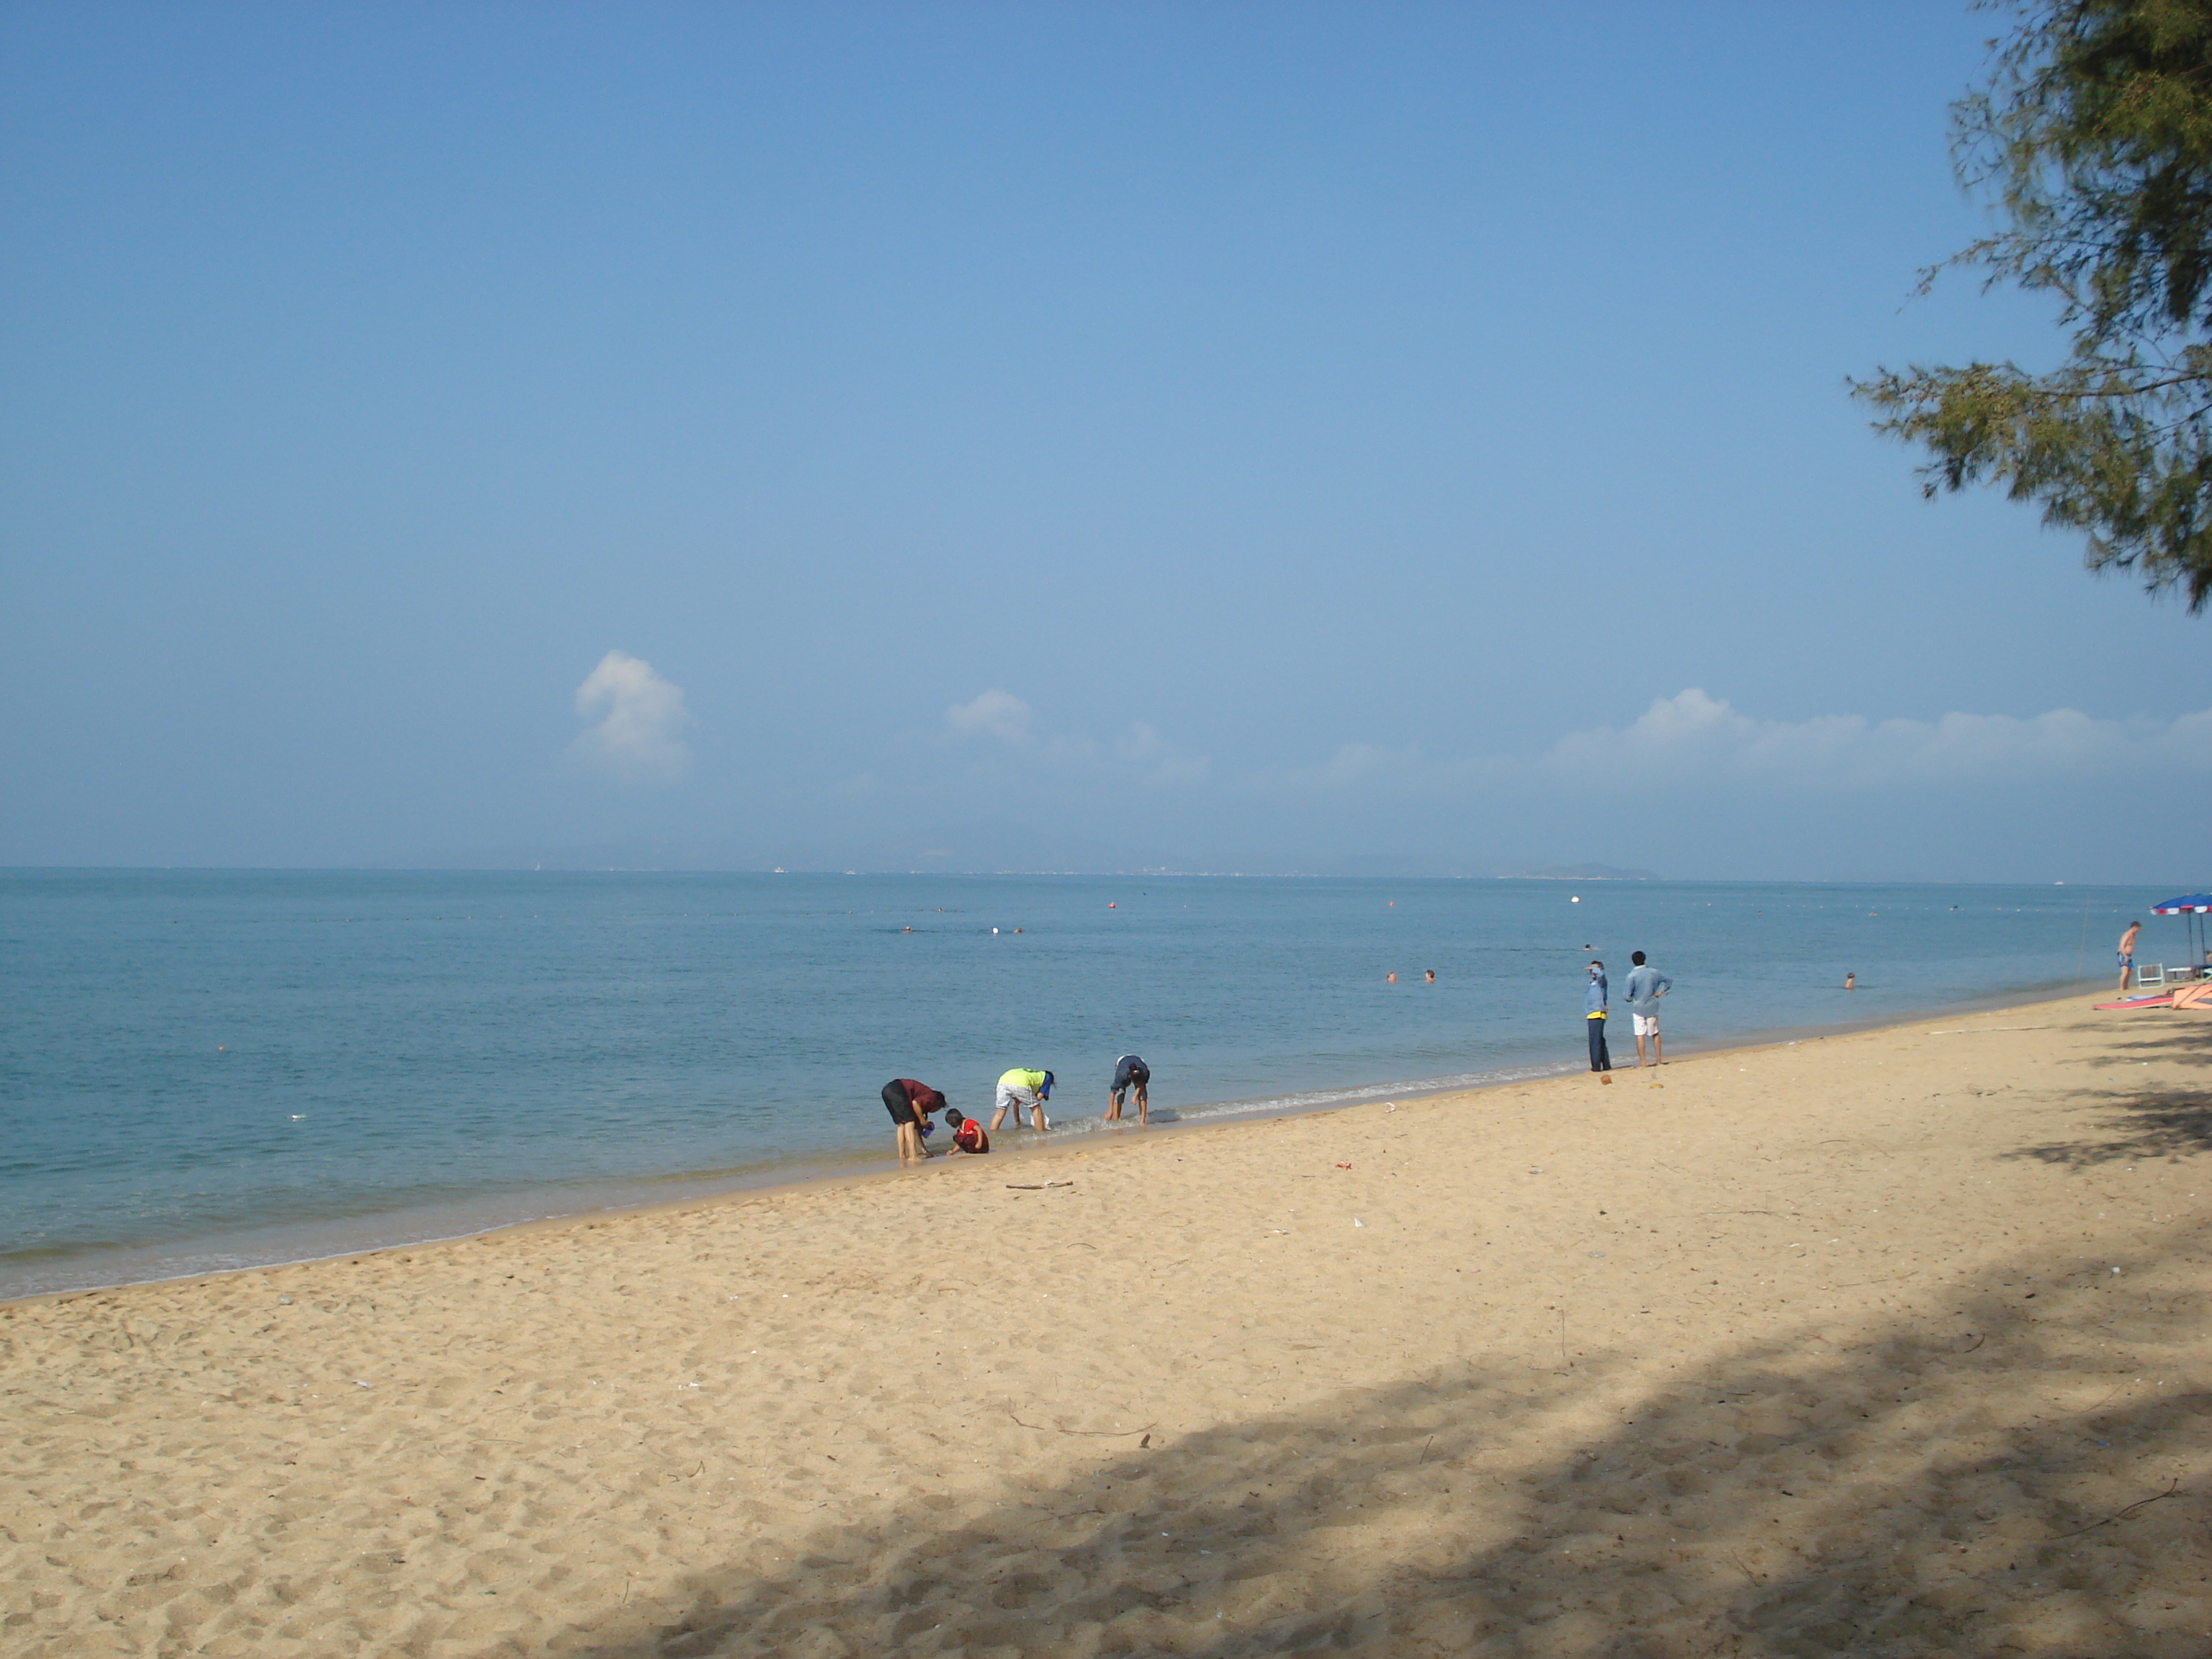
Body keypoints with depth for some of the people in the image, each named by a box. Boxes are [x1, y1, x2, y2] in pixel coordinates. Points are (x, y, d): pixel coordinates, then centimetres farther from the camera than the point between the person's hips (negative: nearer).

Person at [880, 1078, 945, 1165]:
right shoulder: (932, 1098, 8)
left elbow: (916, 1128, 33)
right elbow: (915, 1103, -15)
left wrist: (924, 1150, 37)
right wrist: (922, 1119, 0)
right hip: (896, 1090, -9)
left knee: (901, 1124, 18)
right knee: (909, 1122, -5)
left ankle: (902, 1155, 17)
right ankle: (913, 1156, -12)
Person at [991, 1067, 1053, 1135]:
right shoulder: (1047, 1077, 31)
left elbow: (1015, 1103, 44)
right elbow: (1039, 1097, 13)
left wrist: (1017, 1122, 50)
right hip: (1021, 1083, -5)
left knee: (999, 1114, 16)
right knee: (1036, 1108, 17)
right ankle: (1041, 1133, 18)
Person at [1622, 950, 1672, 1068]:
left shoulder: (1632, 976, -14)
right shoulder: (1654, 972, 0)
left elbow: (1627, 996, -13)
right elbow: (1669, 981, 15)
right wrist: (1660, 991, 8)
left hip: (1638, 1008, -4)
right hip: (1653, 1008, 4)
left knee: (1640, 1035, -2)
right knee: (1655, 1034, 15)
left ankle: (1642, 1063, -3)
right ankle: (1658, 1060, 20)